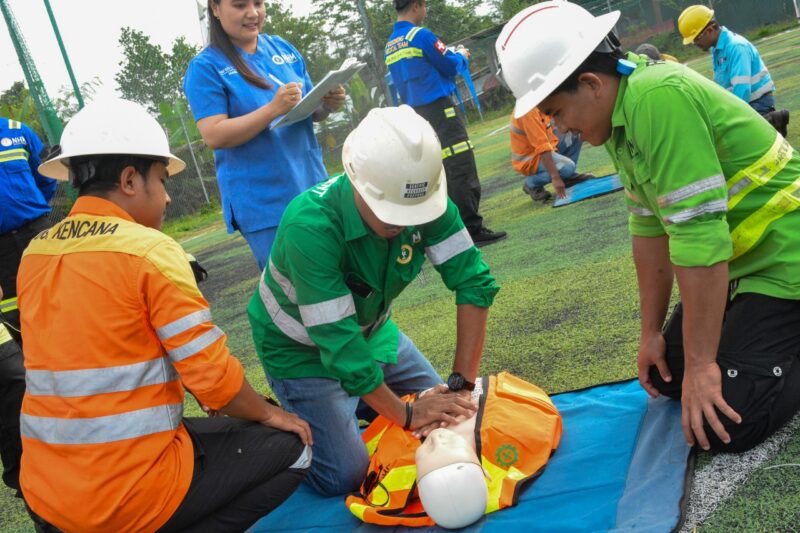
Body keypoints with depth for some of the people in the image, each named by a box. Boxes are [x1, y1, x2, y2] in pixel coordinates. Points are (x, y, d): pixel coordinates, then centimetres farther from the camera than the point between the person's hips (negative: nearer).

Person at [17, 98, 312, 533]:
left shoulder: (35, 254, 7)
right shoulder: (151, 250, -15)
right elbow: (213, 376, -15)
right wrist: (268, 414, 4)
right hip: (130, 497, -7)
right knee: (289, 448, 9)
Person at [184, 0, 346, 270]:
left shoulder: (283, 48, 9)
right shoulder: (205, 67, -6)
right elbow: (214, 136, -15)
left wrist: (328, 105, -9)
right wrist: (273, 109, -25)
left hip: (313, 186, 5)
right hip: (262, 204, -5)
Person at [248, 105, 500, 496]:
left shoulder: (422, 200, -23)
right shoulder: (309, 227, -38)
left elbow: (473, 282, -22)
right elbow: (337, 341, -36)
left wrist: (463, 382, -26)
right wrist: (406, 415, -29)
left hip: (369, 328, 6)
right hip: (302, 349, -5)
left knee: (447, 414, 9)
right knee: (346, 477, -10)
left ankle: (349, 404, 24)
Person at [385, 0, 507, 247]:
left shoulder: (389, 46, 13)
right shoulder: (421, 35, -11)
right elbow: (450, 66, -6)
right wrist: (461, 56, 15)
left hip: (417, 115, 8)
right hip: (438, 109, -8)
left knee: (443, 172, 13)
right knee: (462, 169, -8)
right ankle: (473, 229, -10)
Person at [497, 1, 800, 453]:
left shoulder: (660, 98, -29)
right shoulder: (622, 112, 1)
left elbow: (699, 238, -30)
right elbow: (650, 228, 5)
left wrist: (701, 363, -23)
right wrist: (652, 332, 8)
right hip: (742, 261, 9)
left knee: (726, 424, -13)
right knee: (667, 373, 13)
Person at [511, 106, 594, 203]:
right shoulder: (529, 111, -29)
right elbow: (542, 147, -33)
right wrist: (555, 177, -35)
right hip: (529, 158, -9)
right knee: (568, 167, -28)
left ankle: (569, 175, 8)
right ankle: (532, 184, -4)